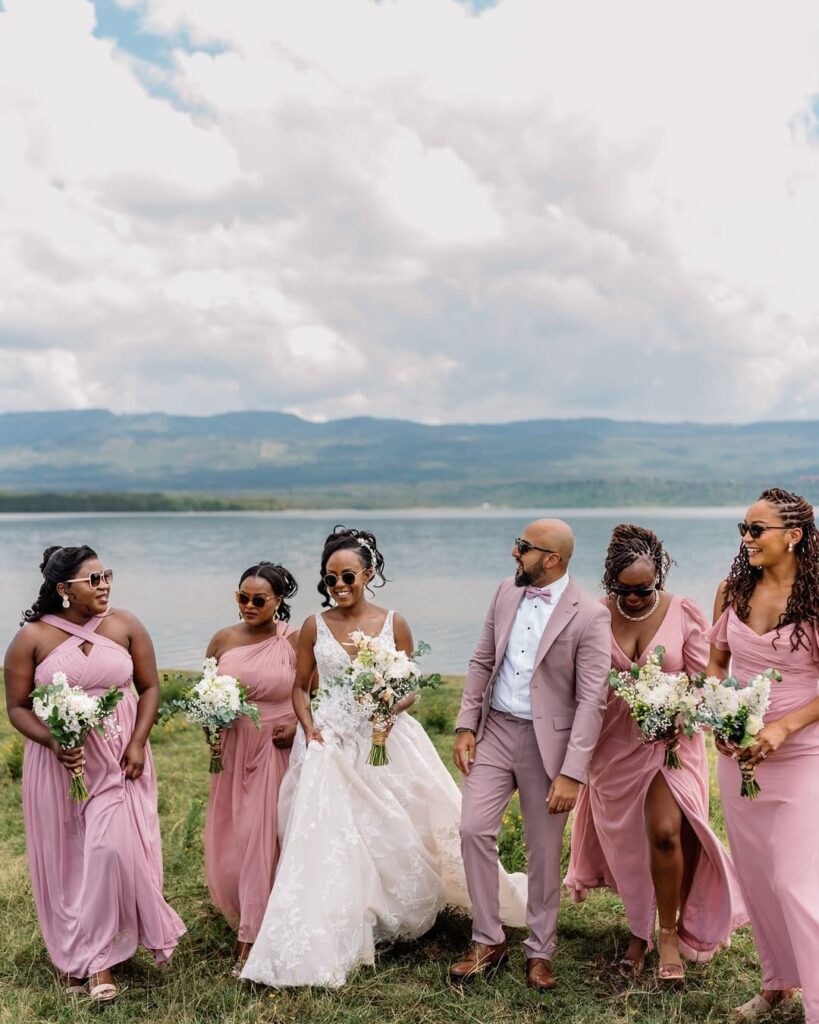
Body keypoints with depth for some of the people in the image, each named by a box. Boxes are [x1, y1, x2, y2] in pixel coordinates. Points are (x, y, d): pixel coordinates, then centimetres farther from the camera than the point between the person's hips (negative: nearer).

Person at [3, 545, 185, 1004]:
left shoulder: (125, 626, -3)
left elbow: (150, 687, 3)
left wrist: (138, 744, -8)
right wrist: (52, 742, -18)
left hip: (119, 760, 0)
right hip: (59, 762, 0)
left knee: (114, 850, -9)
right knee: (66, 858, 9)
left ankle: (99, 960, 8)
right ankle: (74, 956, 27)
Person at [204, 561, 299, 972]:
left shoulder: (296, 642, -6)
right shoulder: (223, 639, 3)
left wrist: (299, 727, -16)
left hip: (280, 751, -3)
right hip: (233, 750, 4)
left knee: (265, 841, -2)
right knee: (228, 842, 9)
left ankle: (250, 940, 7)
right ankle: (243, 917, 33)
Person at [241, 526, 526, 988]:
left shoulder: (394, 623, -1)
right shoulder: (315, 626, 1)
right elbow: (300, 688, 8)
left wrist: (392, 705, -15)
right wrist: (308, 726, -8)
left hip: (386, 739, 0)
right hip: (330, 744, 0)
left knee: (398, 830, 4)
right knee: (328, 840, -2)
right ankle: (325, 942, 8)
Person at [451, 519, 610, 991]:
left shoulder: (589, 615, -15)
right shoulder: (506, 592, 4)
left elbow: (591, 700, -16)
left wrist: (572, 773, -20)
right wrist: (466, 726, 3)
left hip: (547, 740, -4)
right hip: (494, 730, 5)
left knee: (545, 851, 7)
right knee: (474, 830, -2)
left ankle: (540, 952, 26)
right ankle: (488, 942, 15)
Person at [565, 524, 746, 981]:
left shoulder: (685, 613, -9)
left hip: (670, 738, -2)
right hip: (614, 742, 2)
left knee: (664, 832, -17)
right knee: (627, 842, 11)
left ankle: (669, 935, 3)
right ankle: (640, 930, 32)